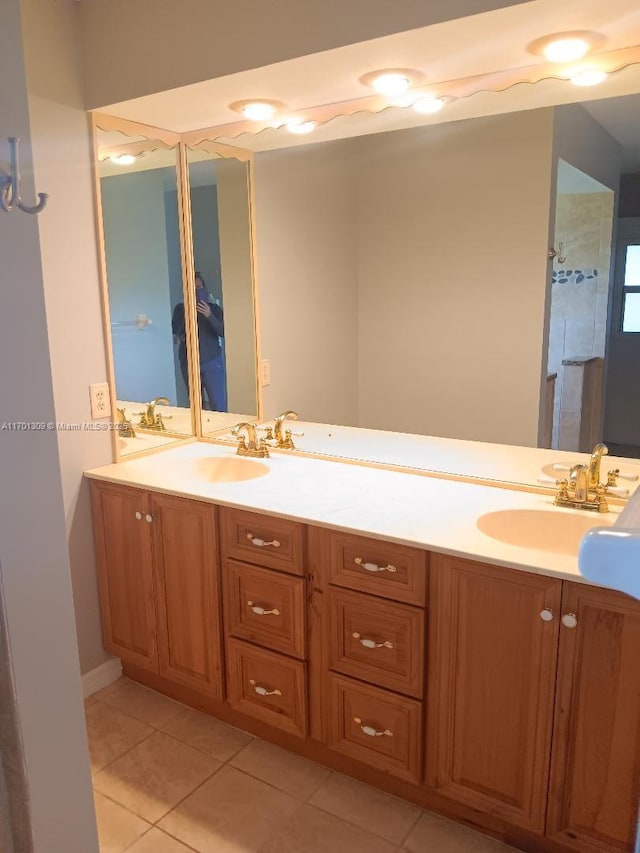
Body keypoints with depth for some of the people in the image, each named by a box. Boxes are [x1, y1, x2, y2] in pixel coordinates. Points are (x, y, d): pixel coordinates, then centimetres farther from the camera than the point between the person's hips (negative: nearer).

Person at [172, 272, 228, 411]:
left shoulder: (213, 308, 2)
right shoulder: (180, 308, 7)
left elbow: (223, 332, -8)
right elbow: (174, 332, 2)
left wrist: (209, 316, -21)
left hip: (212, 361, -2)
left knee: (219, 406, -8)